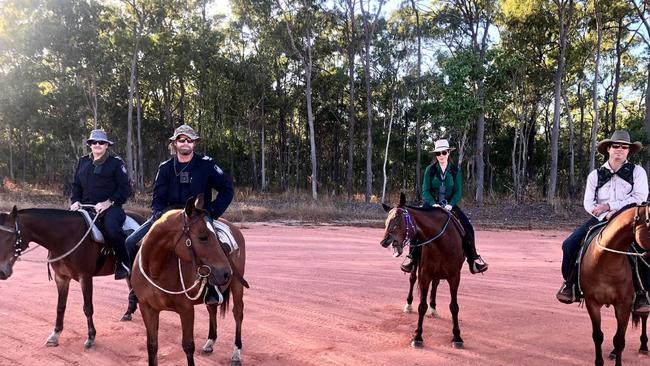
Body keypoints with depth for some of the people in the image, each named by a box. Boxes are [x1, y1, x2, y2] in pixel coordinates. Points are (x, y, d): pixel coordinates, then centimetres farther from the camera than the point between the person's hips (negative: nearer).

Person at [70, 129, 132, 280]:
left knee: (111, 228, -34)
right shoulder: (83, 162, 18)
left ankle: (124, 262, -13)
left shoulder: (116, 163, 2)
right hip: (86, 207, 6)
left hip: (110, 207, -5)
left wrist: (109, 202, -15)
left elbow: (125, 188, -3)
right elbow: (76, 185, 22)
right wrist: (75, 201, 3)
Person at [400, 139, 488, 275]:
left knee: (468, 228, -14)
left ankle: (473, 258, 2)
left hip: (450, 205, 1)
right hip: (432, 204, -1)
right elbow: (426, 190, -4)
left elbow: (458, 191, -2)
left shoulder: (455, 170, 1)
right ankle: (412, 257, -12)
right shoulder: (430, 170, -2)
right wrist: (433, 204, -21)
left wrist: (450, 205, -19)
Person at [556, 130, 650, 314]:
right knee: (570, 244, -15)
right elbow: (588, 202, 3)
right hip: (600, 219, 2)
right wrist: (606, 215, -17)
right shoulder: (595, 174, 11)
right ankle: (571, 284, 3)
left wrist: (609, 206, -14)